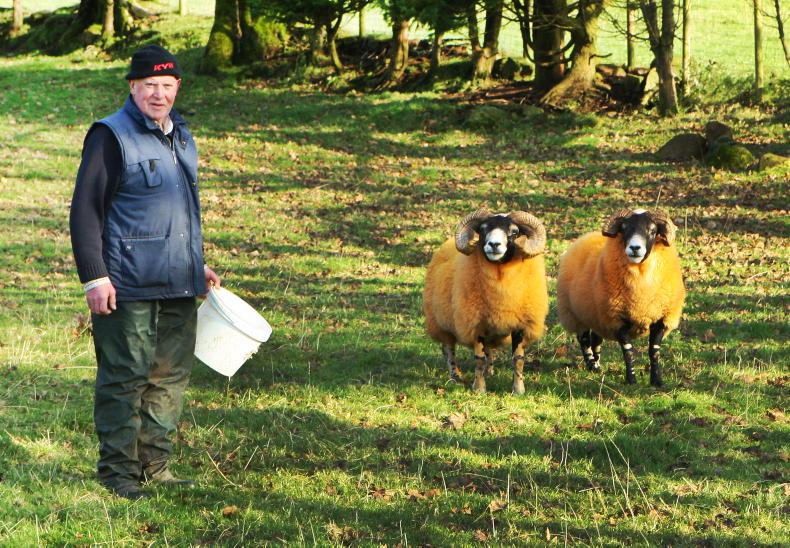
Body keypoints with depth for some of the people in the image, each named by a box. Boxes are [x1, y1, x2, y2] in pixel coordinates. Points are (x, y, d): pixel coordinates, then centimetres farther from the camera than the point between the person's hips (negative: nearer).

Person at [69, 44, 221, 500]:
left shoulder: (181, 137, 16)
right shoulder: (111, 136, -7)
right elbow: (85, 210, -10)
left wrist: (199, 264, 26)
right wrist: (94, 276, -15)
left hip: (180, 288, 7)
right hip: (128, 288, -7)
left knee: (172, 376, 10)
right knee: (125, 378, -4)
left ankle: (155, 464, 19)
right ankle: (118, 471, 4)